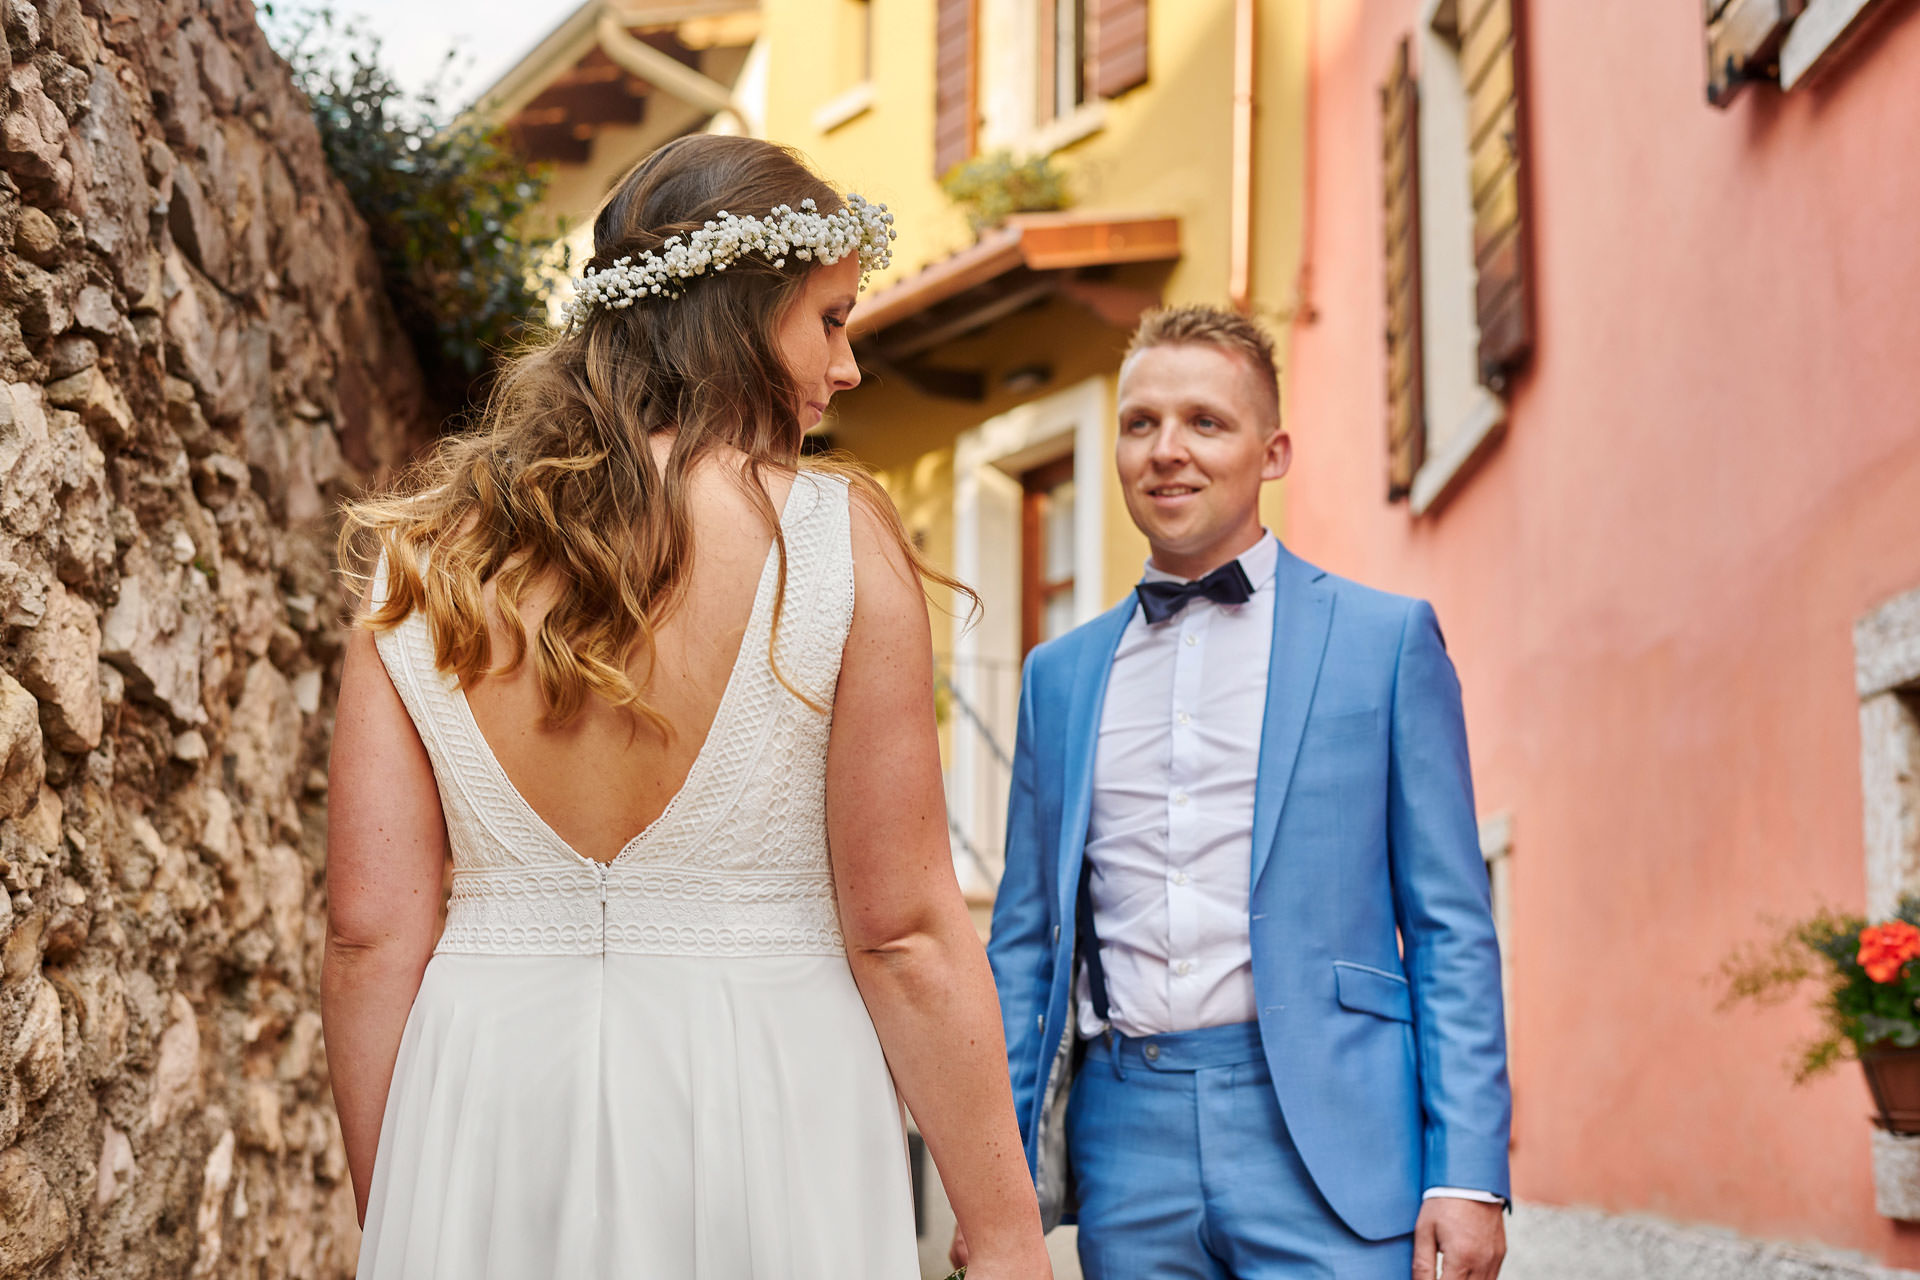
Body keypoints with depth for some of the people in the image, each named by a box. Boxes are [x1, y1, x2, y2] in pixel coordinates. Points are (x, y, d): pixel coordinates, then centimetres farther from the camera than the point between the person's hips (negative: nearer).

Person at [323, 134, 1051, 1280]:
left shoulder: (423, 556, 1)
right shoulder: (836, 538, -10)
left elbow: (371, 935, 0)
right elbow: (903, 932, -12)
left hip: (480, 1114, 3)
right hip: (760, 1120, -3)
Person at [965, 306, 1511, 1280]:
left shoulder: (1386, 640, 4)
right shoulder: (1061, 676, 14)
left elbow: (1450, 929, 1)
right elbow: (1024, 939, 15)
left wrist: (1468, 1172, -7)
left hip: (1323, 1137, -3)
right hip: (1128, 1137, 3)